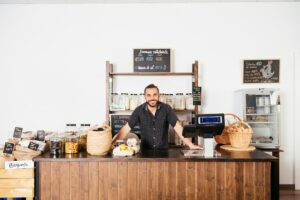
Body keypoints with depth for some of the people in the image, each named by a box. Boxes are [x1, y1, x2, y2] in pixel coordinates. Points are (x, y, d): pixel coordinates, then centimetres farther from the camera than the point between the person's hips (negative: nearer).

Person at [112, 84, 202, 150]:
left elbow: (178, 127, -10)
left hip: (163, 151, 0)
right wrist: (112, 143, -15)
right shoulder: (139, 110, -6)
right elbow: (126, 128, -6)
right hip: (145, 151, 0)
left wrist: (190, 144, -18)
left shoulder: (166, 109, -7)